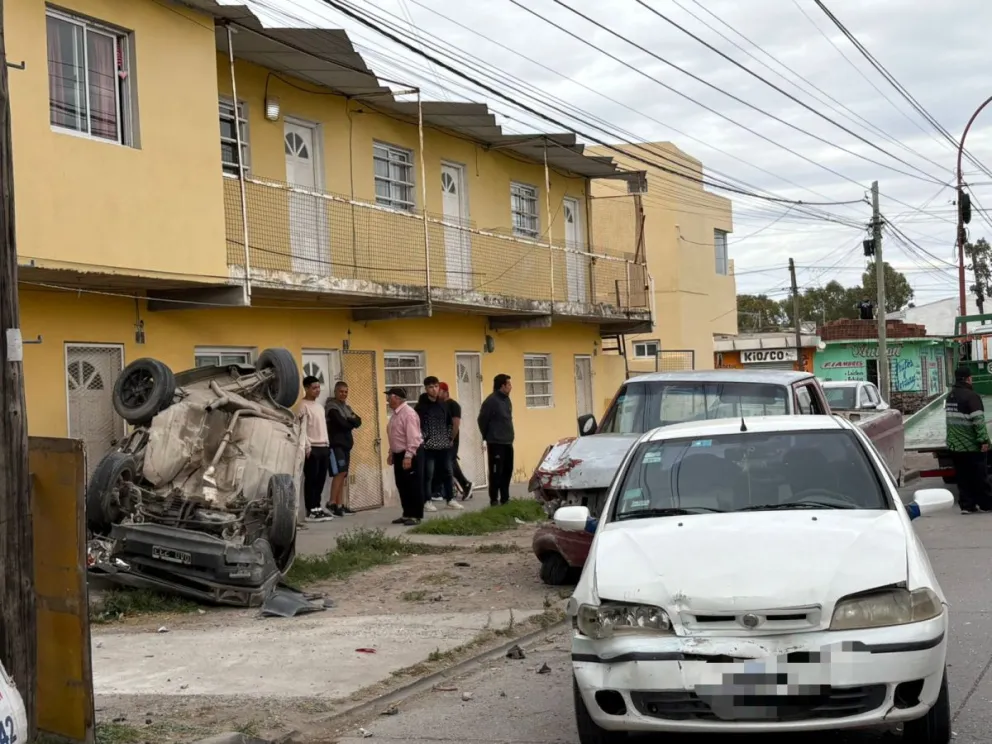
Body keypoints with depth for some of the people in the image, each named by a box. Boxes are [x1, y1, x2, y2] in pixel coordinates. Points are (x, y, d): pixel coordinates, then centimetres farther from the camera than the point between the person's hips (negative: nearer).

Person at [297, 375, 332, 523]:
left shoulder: (319, 406, 18)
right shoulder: (303, 406, -8)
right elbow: (302, 428, -14)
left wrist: (327, 445, 16)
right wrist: (308, 447, -19)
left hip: (323, 447, 8)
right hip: (312, 448, -8)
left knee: (321, 479, 8)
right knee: (311, 479, -5)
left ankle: (317, 508, 14)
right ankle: (311, 511, -4)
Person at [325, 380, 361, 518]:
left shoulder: (346, 407, 19)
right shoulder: (332, 406, -7)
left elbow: (358, 421, 8)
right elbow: (342, 423, -18)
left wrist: (349, 420, -12)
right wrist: (351, 422, 1)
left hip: (346, 444, 8)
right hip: (336, 444, -8)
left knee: (342, 475, 5)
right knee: (340, 473, -18)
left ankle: (340, 505, 5)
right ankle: (332, 503, -17)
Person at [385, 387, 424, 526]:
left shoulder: (408, 413, -17)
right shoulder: (395, 414, 13)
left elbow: (413, 437, -23)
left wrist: (408, 456, -27)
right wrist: (391, 453, 21)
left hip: (411, 454, -10)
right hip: (399, 454, 10)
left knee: (413, 486, -3)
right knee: (402, 485, 12)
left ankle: (416, 516, 2)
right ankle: (407, 514, 20)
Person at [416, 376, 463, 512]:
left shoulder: (443, 404, 11)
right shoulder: (421, 406, -7)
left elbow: (449, 422, 20)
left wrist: (449, 437, 11)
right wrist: (424, 439, -13)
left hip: (445, 445, 6)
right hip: (428, 446, -6)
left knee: (447, 473, 10)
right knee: (428, 475, -2)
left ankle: (450, 500, 18)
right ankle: (427, 502, 5)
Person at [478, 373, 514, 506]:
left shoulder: (507, 400, 13)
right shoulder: (491, 401, -14)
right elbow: (482, 420, -10)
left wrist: (509, 435, 15)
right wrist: (487, 437, 0)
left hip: (508, 442, 8)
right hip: (496, 443, -8)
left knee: (507, 471, 10)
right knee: (496, 472, -5)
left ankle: (505, 498, 18)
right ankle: (494, 500, -1)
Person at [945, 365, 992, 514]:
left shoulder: (950, 397, 10)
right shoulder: (971, 396, -15)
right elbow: (978, 420, -19)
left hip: (954, 445, 7)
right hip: (972, 445, -7)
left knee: (963, 476, 10)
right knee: (980, 475, 4)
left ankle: (966, 505, 10)